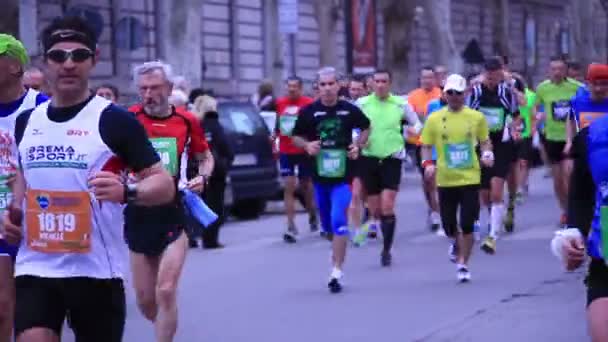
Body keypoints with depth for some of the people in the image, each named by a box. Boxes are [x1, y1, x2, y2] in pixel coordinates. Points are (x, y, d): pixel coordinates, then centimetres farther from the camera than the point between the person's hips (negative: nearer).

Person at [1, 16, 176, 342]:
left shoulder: (114, 120, -7)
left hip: (96, 270, -3)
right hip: (35, 267, 4)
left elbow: (164, 185, -9)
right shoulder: (26, 121, 9)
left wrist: (126, 192, -29)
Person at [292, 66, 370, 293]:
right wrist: (307, 145, -11)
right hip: (319, 173, 3)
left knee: (338, 221, -15)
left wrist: (358, 145, -1)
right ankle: (338, 251, 42)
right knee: (327, 224, 14)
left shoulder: (349, 110, -3)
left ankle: (336, 272, -15)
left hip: (342, 174, -3)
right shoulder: (309, 112, -1)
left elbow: (365, 127, 16)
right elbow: (296, 137, 10)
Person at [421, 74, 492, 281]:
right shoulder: (434, 119, 1)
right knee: (448, 225, 7)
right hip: (445, 179, 1)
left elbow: (485, 141, 14)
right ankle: (457, 244, 41)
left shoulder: (476, 117, 2)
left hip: (470, 178, -1)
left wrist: (487, 153, -7)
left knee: (467, 225, -8)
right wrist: (428, 163, -10)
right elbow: (426, 146, 7)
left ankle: (463, 264, 5)